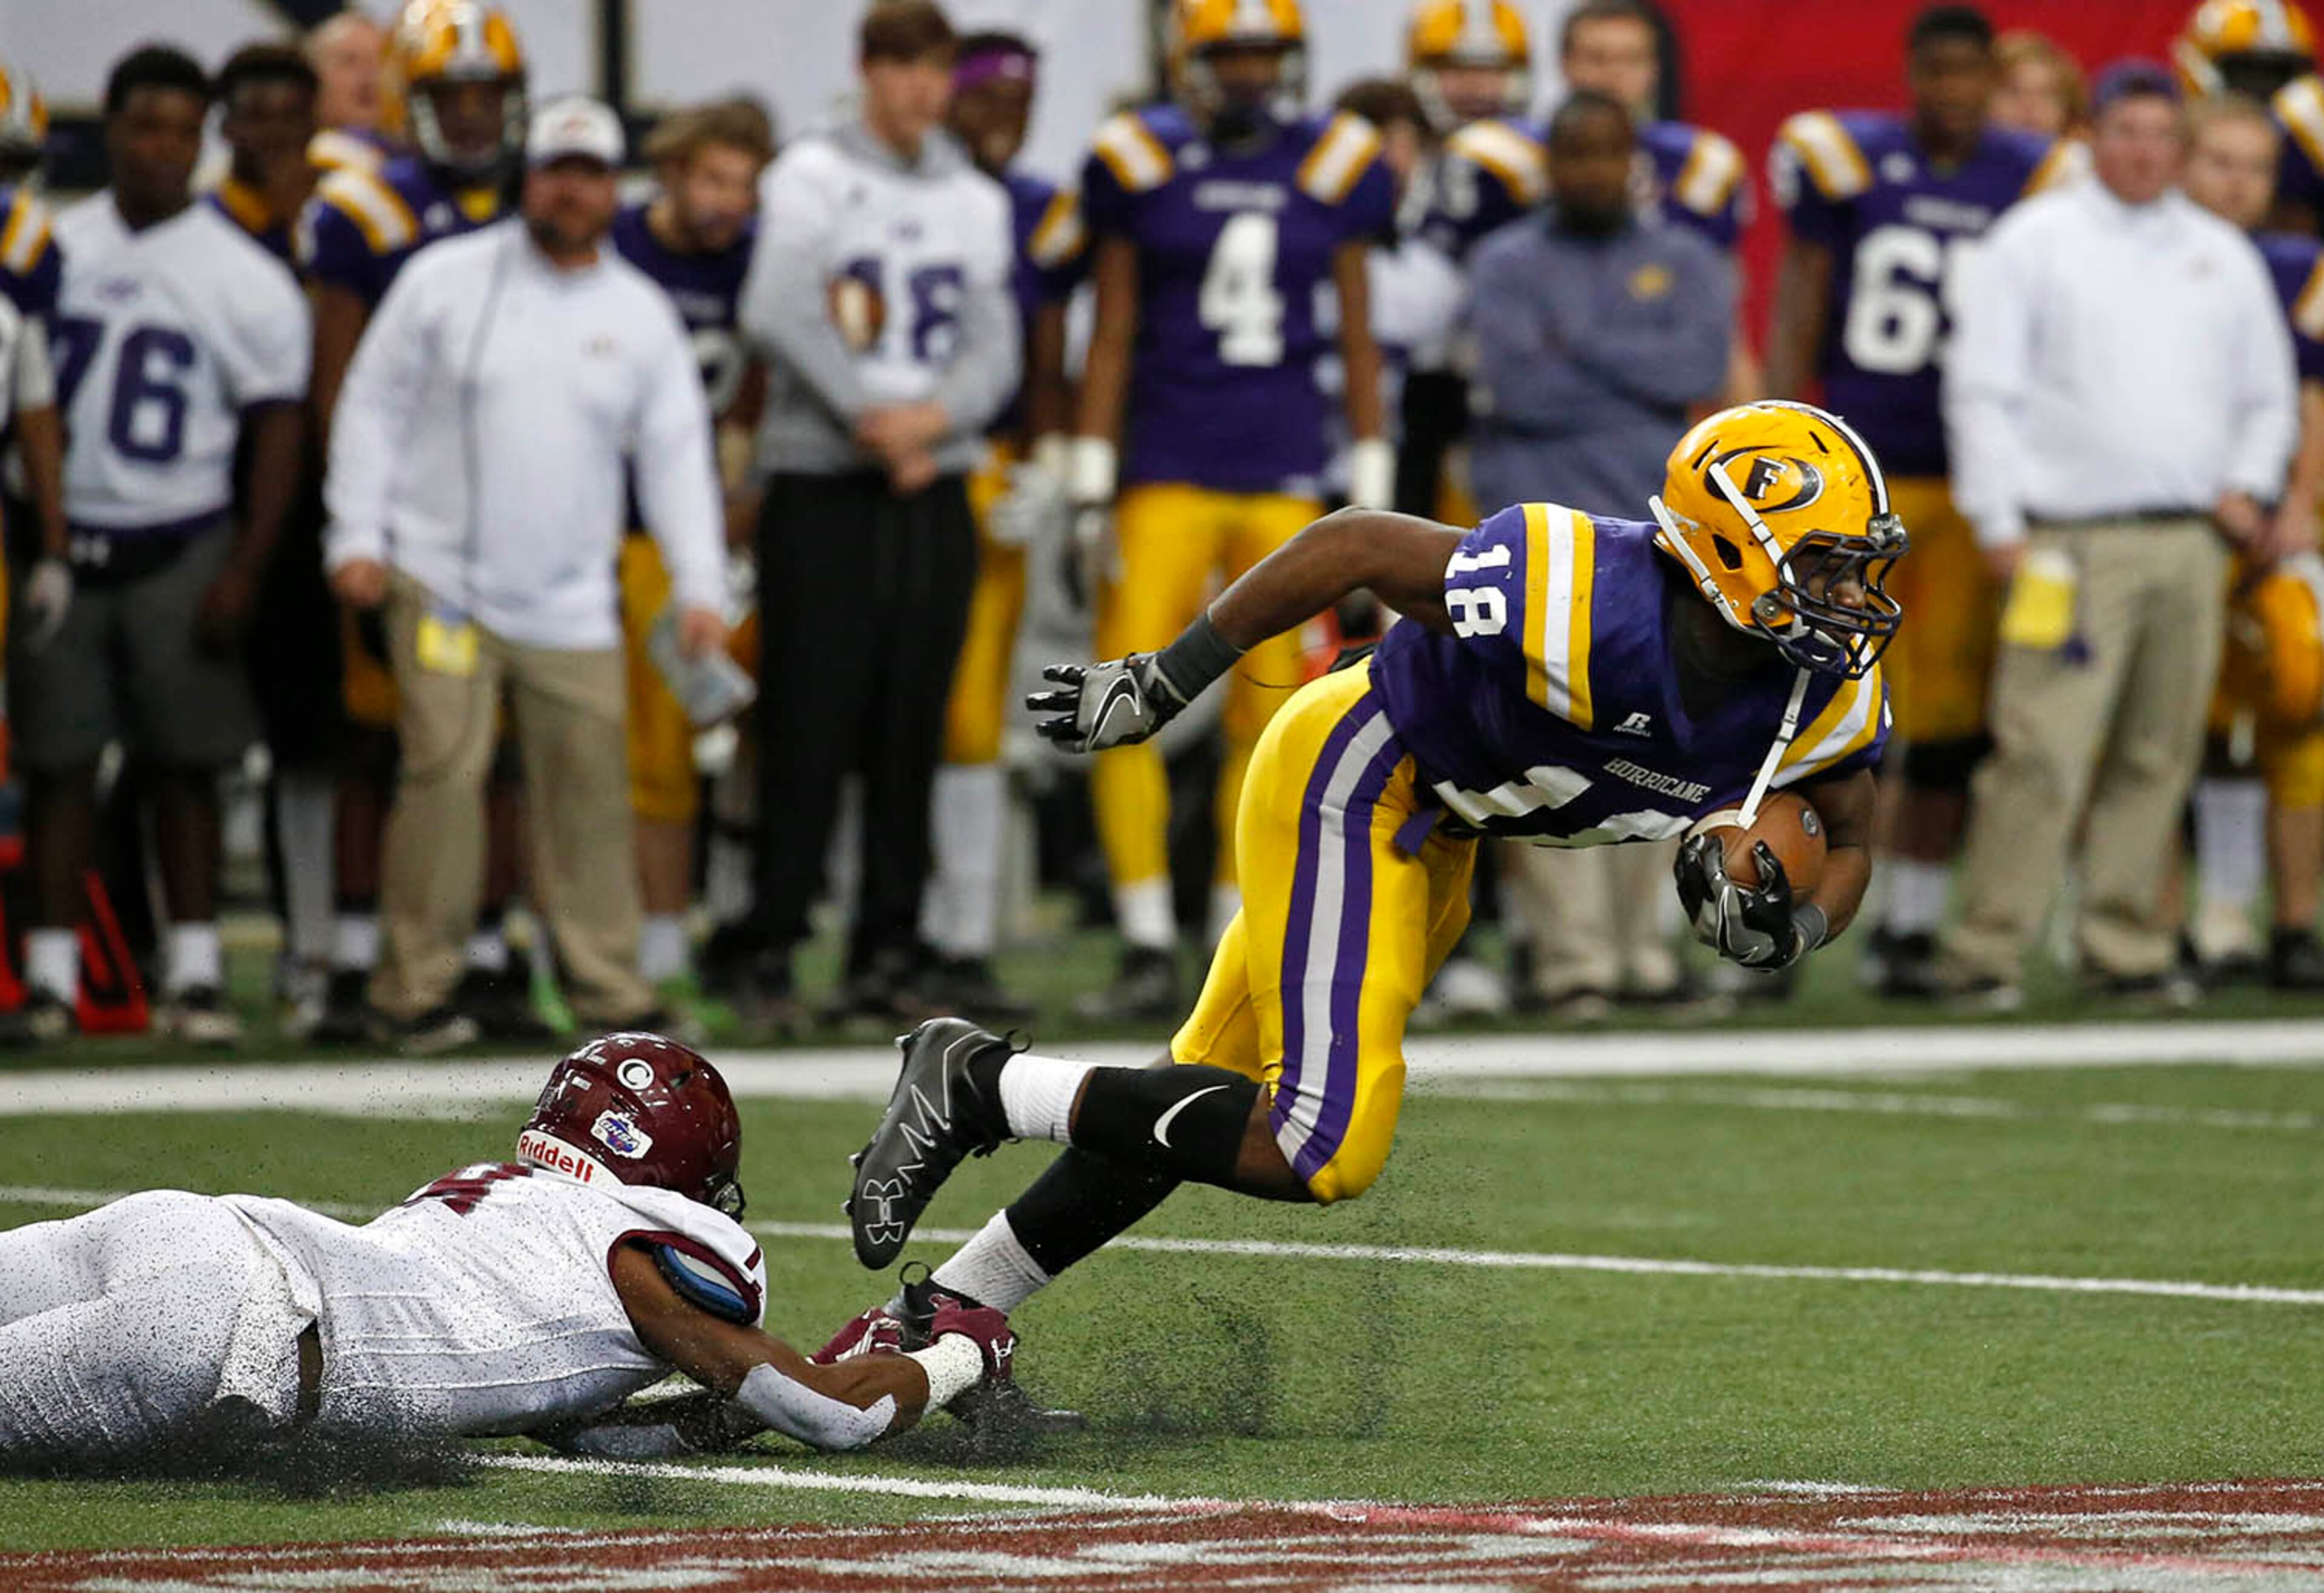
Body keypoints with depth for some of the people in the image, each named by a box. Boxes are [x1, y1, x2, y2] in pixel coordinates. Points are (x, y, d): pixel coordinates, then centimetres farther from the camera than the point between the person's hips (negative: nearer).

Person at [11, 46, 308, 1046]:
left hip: (178, 546, -2)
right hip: (59, 538, 2)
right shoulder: (48, 250, 5)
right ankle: (51, 975, 5)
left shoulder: (240, 279, -3)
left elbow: (279, 430, -1)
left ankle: (194, 972, 6)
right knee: (57, 761, 1)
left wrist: (244, 571, -8)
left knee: (185, 763, 2)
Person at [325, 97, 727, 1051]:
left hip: (573, 605, 3)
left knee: (590, 785, 1)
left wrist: (699, 587, 1)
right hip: (443, 581, -3)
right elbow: (373, 407, 5)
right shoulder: (446, 282, 2)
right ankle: (416, 989, -4)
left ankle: (607, 982, 11)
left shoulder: (642, 316, 8)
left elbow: (676, 455, 9)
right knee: (444, 771, -10)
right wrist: (356, 537, -3)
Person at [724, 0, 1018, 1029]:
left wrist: (933, 416, -11)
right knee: (811, 728, -7)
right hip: (822, 483, -5)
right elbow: (778, 313, -13)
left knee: (911, 736, 4)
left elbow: (994, 352, 8)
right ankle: (769, 948, -3)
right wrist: (869, 420, -16)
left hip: (934, 490, 5)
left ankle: (885, 956, 9)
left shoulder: (974, 202, 14)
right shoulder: (812, 180, -1)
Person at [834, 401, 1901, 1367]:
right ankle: (978, 1087, -3)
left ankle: (947, 1310, 25)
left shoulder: (1829, 700, -14)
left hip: (1436, 838, 8)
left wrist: (1792, 928, -17)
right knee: (1321, 1150, -16)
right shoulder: (1590, 606, -34)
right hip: (1351, 781, -8)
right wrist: (1165, 682, -13)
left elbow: (1850, 835, 7)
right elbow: (1356, 545, -22)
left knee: (1199, 1110, 12)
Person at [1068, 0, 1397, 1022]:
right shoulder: (1142, 164, 1)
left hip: (1286, 477, 2)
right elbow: (1111, 336, 5)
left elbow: (1358, 341, 11)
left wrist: (1372, 496, 8)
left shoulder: (1333, 168, 6)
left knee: (1268, 716, 2)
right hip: (1168, 471, -2)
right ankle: (1148, 952, -4)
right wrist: (1090, 491, 0)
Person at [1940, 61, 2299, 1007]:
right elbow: (1982, 390, 0)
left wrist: (2248, 486, 6)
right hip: (2071, 541, -5)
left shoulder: (2223, 256, 18)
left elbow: (2269, 395, 25)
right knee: (2043, 752, -13)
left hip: (2192, 541, 5)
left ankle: (2127, 948, 10)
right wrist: (1999, 527, -7)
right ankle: (1985, 953, -11)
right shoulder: (2030, 244, 5)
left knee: (2158, 759, 3)